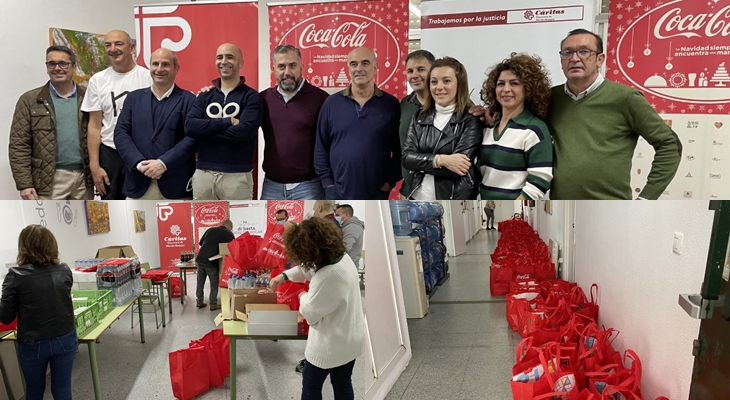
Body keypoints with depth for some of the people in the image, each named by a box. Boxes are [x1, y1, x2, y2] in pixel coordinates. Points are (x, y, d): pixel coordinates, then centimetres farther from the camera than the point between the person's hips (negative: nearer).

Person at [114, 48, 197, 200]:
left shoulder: (188, 100, 3)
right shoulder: (134, 98, 15)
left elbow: (192, 138, -8)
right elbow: (121, 133, 6)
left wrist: (163, 163, -16)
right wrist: (139, 163, -10)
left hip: (175, 184, -3)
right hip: (139, 184, 3)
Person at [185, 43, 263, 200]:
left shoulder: (251, 97, 0)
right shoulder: (205, 96, 11)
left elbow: (244, 132, -17)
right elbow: (190, 127, -5)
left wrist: (205, 130, -10)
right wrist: (227, 122, -15)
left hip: (237, 175, -4)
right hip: (203, 173, 4)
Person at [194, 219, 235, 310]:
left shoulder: (210, 230, 14)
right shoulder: (228, 234, 0)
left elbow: (201, 242, 21)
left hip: (200, 259, 5)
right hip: (211, 262, -5)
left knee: (200, 282, 16)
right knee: (214, 284, 8)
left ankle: (199, 302, 24)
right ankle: (213, 305, 11)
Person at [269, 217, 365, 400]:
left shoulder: (327, 278, -35)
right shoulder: (342, 257, -6)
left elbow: (310, 313, -20)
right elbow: (308, 268, 14)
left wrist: (303, 296, -1)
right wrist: (284, 276, 12)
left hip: (331, 344, -8)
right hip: (351, 338, 8)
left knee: (311, 385, 17)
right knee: (343, 384, 23)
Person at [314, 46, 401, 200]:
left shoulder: (391, 104, 0)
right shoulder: (332, 103, 1)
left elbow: (399, 149, 2)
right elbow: (321, 147, 4)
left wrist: (390, 181, -4)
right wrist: (327, 181, -1)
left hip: (377, 193, 0)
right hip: (338, 192, 1)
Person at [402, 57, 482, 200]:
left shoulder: (471, 119, -8)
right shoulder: (419, 117, 5)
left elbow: (458, 169, -18)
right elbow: (407, 158, -5)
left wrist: (421, 163, -10)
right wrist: (440, 160, -20)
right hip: (418, 199, 4)